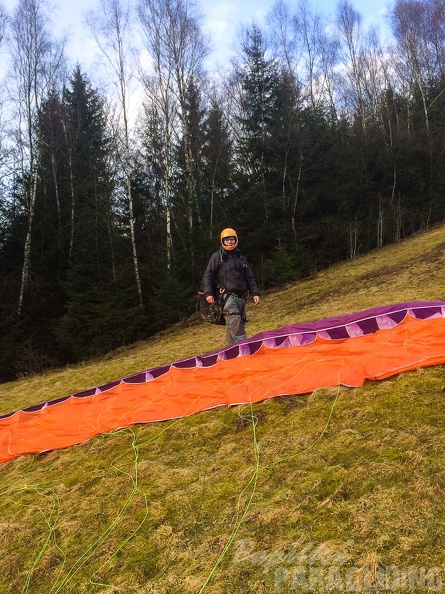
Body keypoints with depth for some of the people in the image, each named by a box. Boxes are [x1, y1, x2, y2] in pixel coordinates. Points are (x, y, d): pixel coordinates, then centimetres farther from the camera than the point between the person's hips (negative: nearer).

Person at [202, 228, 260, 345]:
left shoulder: (241, 257, 21)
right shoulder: (217, 256, 6)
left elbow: (250, 277, 22)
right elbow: (208, 275, 1)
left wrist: (255, 293, 10)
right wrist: (208, 293, -11)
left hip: (240, 296, 6)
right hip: (226, 295, -6)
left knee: (240, 323, 5)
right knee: (235, 321, -24)